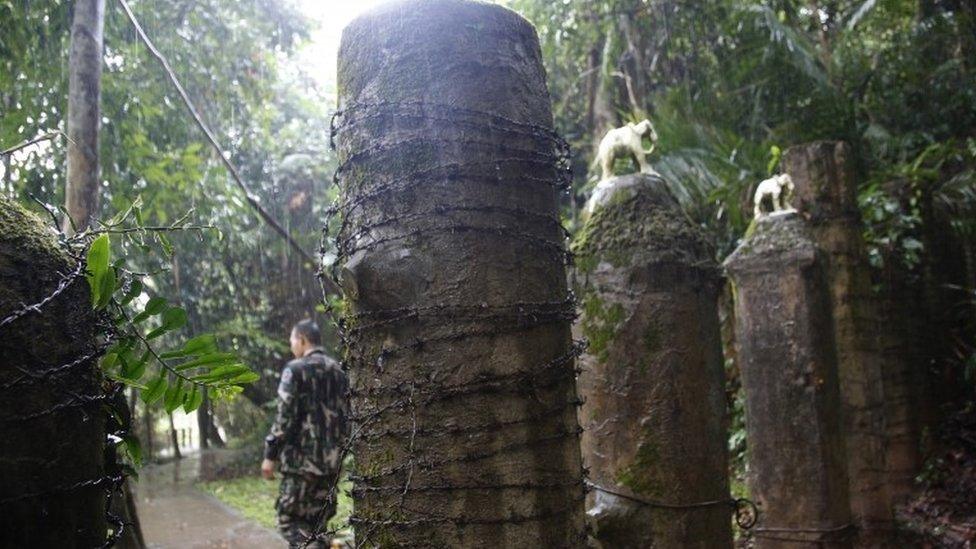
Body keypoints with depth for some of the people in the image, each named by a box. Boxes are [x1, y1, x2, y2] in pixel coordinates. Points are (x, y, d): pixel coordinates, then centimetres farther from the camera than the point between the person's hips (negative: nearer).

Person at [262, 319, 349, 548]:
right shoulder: (339, 371, 12)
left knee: (289, 519, 3)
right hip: (332, 461, 7)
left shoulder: (296, 369, -8)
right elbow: (347, 415, 13)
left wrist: (270, 454, -6)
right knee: (316, 521, 16)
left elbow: (285, 417, -13)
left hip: (301, 459, -6)